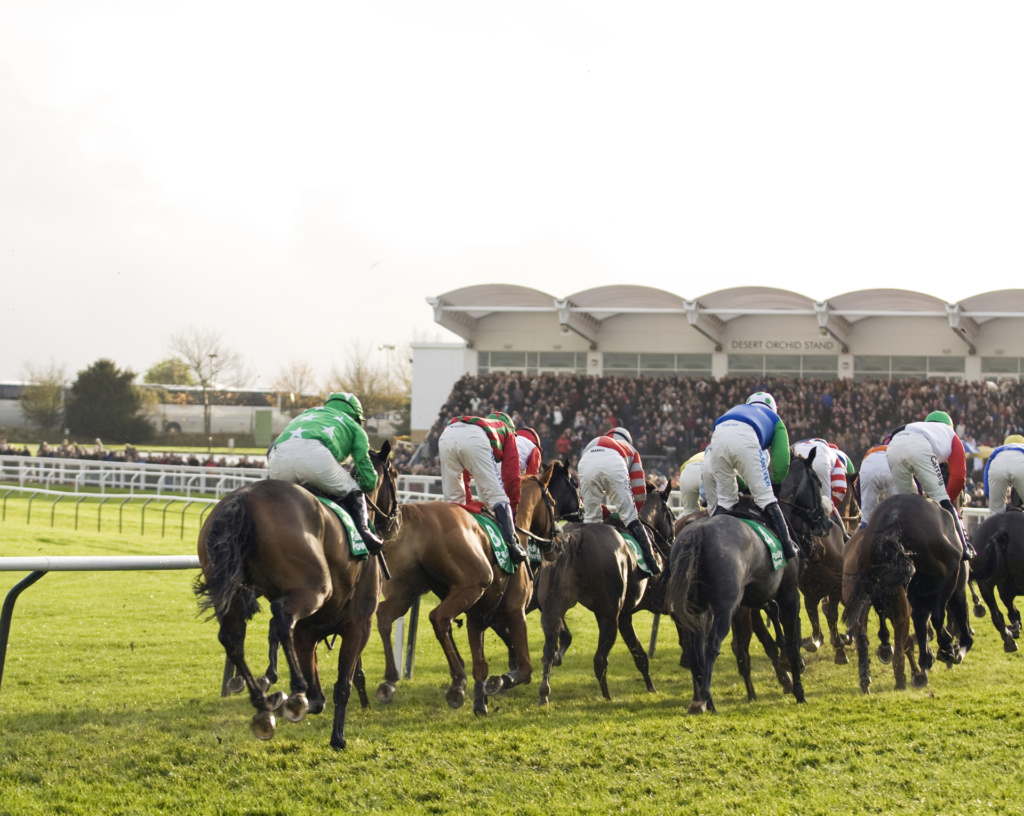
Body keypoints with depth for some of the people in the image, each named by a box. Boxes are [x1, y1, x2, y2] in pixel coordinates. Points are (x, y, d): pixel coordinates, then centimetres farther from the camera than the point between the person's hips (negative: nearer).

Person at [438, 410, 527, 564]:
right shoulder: (507, 432, 35)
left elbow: (463, 477, 47)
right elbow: (512, 476, 25)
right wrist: (512, 510, 31)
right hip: (474, 439, -5)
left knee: (452, 499, 16)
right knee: (496, 496, -1)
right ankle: (511, 544, -14)